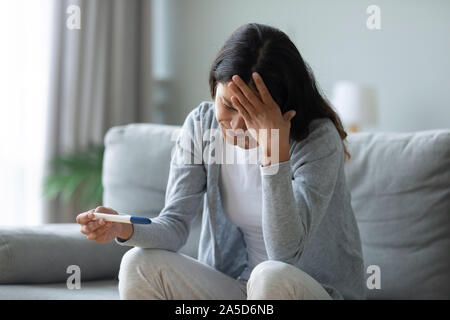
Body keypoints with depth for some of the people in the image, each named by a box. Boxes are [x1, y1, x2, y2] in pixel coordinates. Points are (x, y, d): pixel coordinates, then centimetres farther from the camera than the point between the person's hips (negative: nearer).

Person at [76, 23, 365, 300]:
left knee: (272, 277, -37)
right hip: (237, 286, 4)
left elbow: (285, 254, -27)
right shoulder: (201, 124, -4)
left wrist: (275, 151, -34)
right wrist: (125, 229, -28)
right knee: (140, 264, -16)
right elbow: (176, 224, -7)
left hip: (317, 290, -4)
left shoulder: (319, 138, -19)